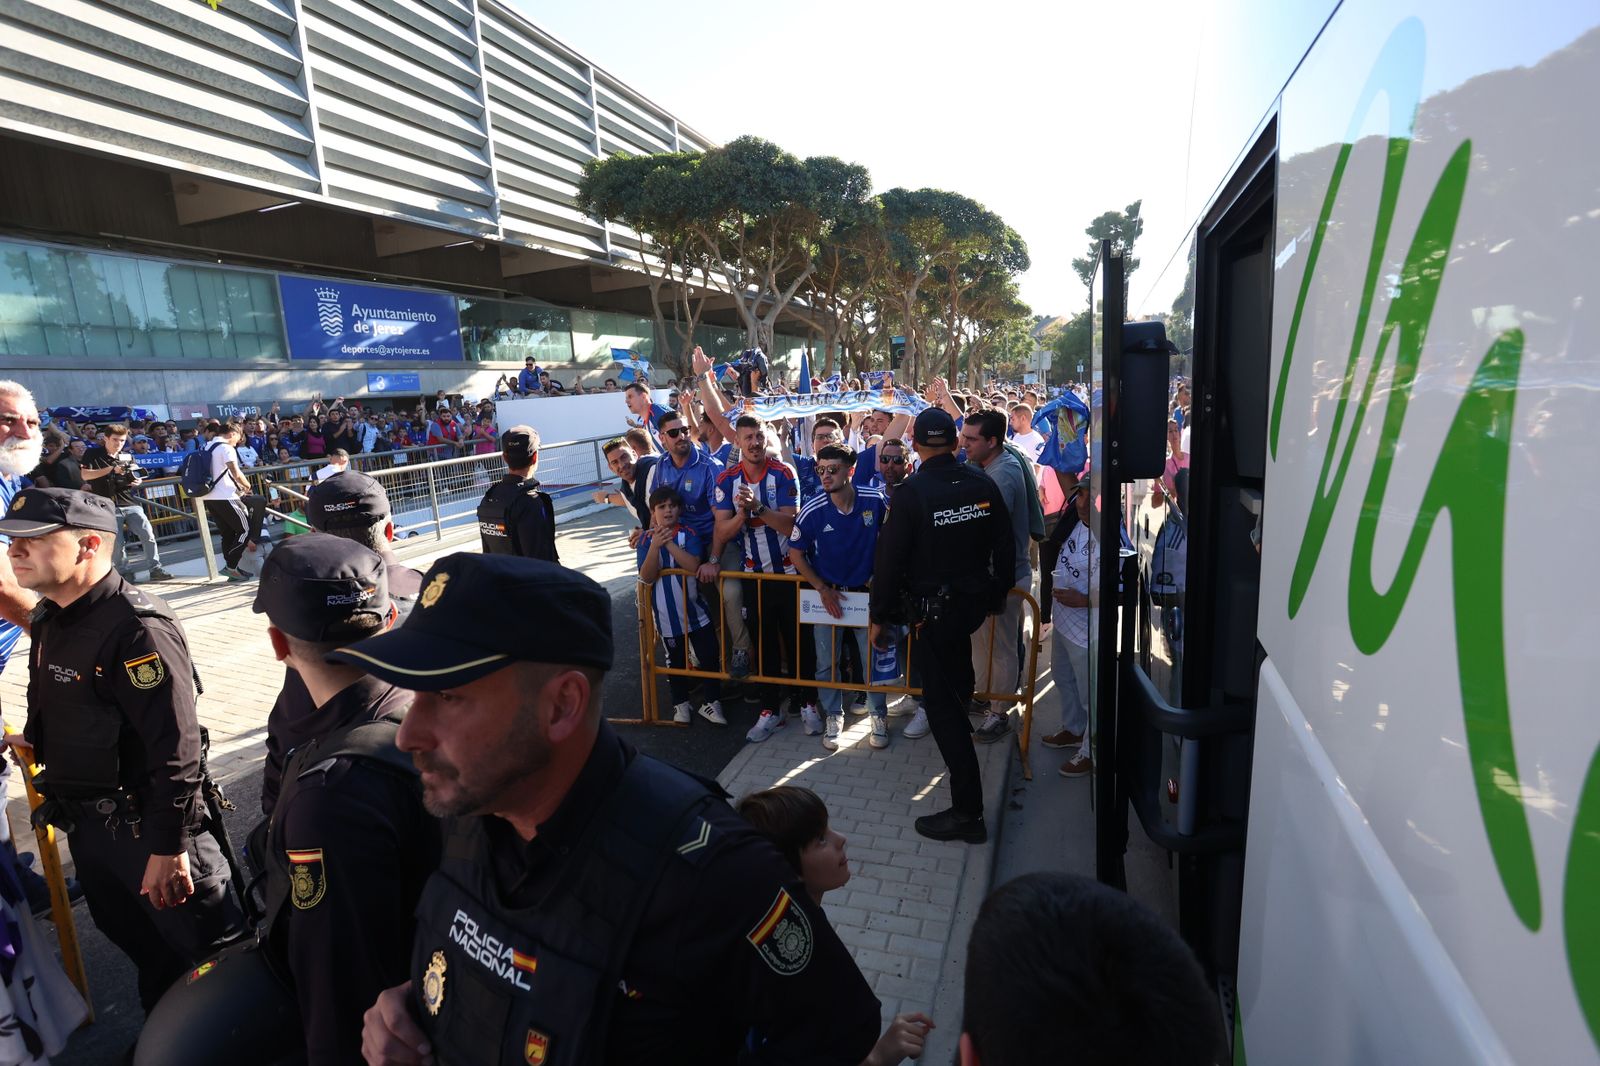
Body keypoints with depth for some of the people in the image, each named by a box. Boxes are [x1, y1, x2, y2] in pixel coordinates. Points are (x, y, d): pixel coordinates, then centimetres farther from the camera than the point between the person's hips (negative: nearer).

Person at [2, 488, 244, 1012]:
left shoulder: (138, 628, -27)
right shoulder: (50, 618, 4)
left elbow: (176, 749, -28)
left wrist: (169, 846, -25)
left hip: (143, 825, -9)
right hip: (86, 825, 9)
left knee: (213, 949, 7)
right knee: (135, 938, 27)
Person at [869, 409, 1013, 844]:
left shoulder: (912, 492, -18)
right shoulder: (982, 484, -3)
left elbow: (889, 559, -15)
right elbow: (1005, 546, 6)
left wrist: (879, 617, -5)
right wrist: (999, 593, 20)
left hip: (936, 608, -6)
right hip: (978, 599, 6)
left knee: (942, 702, 1)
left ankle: (967, 811, 5)